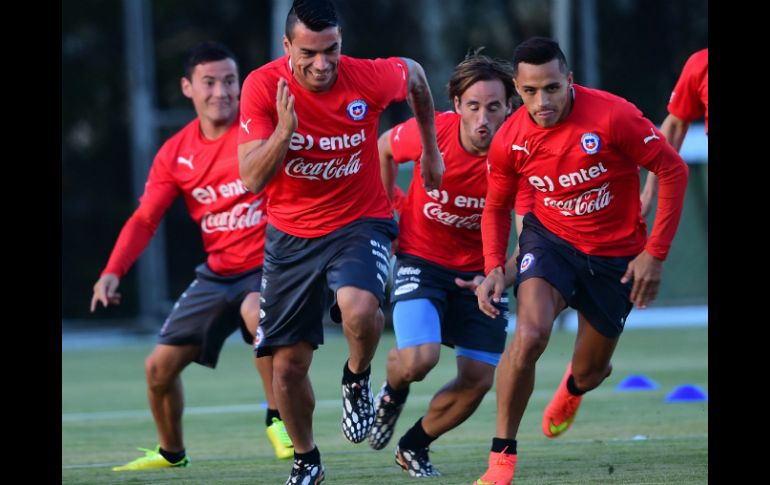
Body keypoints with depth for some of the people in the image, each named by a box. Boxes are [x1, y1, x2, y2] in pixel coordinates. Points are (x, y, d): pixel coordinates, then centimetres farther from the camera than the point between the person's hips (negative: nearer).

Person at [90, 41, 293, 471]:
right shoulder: (175, 154, 3)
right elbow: (145, 218, 3)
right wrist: (114, 272, -11)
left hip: (268, 262, -5)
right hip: (217, 271, 6)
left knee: (256, 312, -40)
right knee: (160, 367, 8)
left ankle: (278, 419, -22)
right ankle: (171, 452, 35)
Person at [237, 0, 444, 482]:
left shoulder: (369, 79, -16)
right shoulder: (263, 87, -16)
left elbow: (414, 74, 9)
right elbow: (252, 179, -19)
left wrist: (431, 149, 17)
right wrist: (285, 129, -35)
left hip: (360, 223, -2)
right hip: (291, 234, 2)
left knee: (359, 308, -34)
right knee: (288, 364, 5)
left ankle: (357, 379, 0)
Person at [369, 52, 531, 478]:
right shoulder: (430, 132, -20)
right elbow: (384, 148, 4)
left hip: (477, 271, 2)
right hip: (420, 259, -2)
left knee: (478, 379, -3)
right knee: (419, 359, -23)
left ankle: (414, 447, 24)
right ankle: (392, 393, 16)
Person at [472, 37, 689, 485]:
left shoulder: (613, 116, -25)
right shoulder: (509, 141, -14)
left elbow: (674, 170, -15)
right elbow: (496, 208, 4)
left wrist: (656, 253, -16)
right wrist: (494, 268, -12)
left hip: (616, 255, 0)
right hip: (550, 239, 0)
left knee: (592, 370, 11)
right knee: (529, 334, -28)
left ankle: (572, 389, 54)